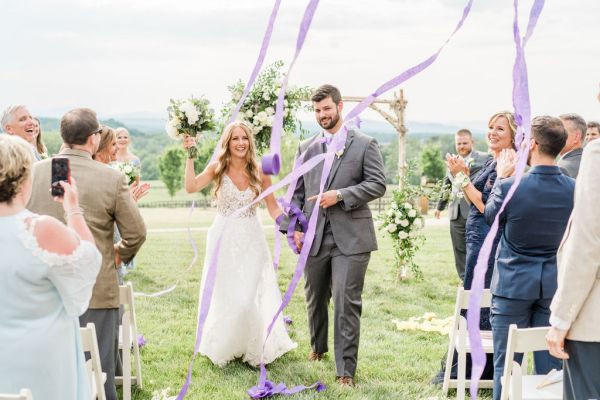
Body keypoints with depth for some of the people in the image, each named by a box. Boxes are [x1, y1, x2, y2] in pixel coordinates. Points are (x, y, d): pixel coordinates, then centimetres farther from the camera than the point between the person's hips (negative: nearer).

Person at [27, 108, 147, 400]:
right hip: (96, 292, -3)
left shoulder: (33, 172, -3)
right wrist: (119, 255, 15)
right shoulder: (112, 178, -10)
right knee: (98, 372, 8)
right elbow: (136, 233, -5)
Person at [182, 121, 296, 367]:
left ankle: (254, 349, 16)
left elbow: (273, 208, 3)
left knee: (250, 296, -2)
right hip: (224, 238, 0)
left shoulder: (259, 172, -2)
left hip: (251, 240, 0)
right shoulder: (217, 169, -4)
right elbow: (191, 187, -18)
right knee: (224, 296, 7)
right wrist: (190, 156, -19)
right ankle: (223, 347, 25)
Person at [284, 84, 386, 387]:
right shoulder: (306, 148, 12)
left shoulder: (364, 144, 1)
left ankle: (346, 370, -1)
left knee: (346, 303, -7)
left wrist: (339, 195, -15)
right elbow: (298, 192, 13)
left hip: (350, 237, -4)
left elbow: (377, 185, -5)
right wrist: (295, 228, 2)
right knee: (315, 298, 17)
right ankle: (318, 347, 42)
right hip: (314, 237, 4)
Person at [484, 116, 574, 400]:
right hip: (554, 285, 4)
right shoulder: (574, 189, -5)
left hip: (513, 283, -4)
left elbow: (490, 215, 2)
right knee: (550, 363, 12)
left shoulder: (510, 186, -18)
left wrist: (501, 178, 13)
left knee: (507, 363, 6)